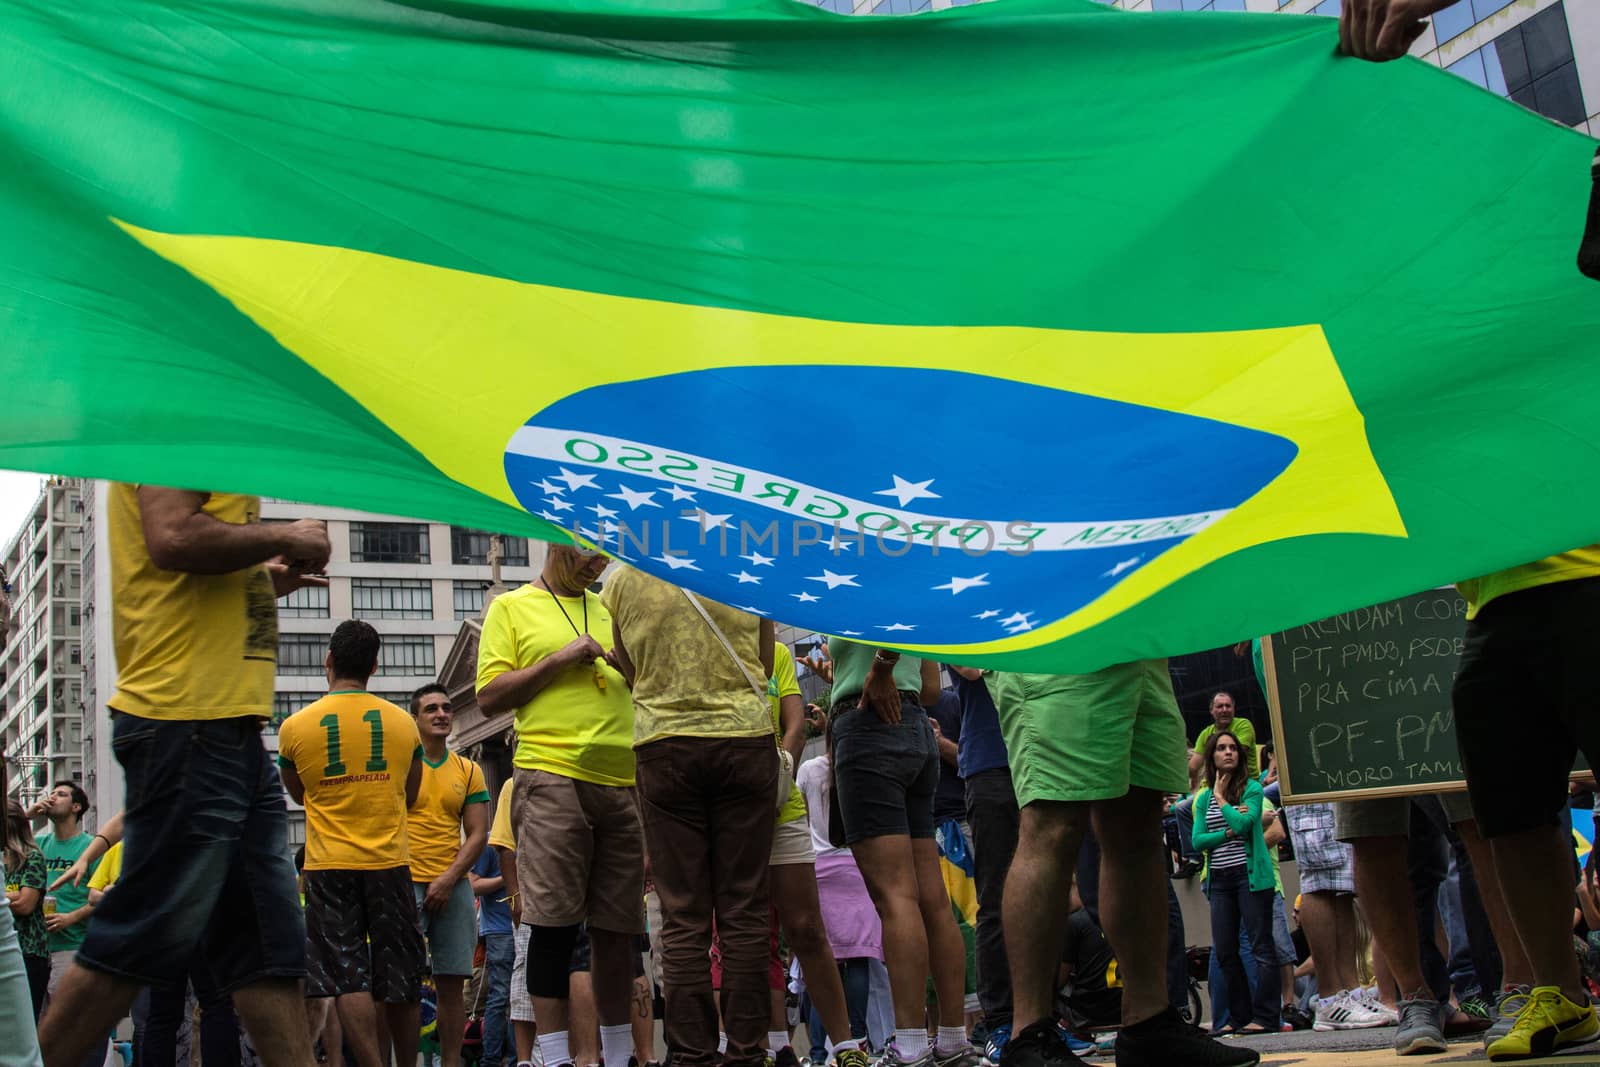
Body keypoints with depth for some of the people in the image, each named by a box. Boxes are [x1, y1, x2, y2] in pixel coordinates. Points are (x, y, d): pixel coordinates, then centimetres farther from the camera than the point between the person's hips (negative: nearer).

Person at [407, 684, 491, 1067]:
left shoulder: (469, 771, 11)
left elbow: (477, 834, 7)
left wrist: (449, 879, -6)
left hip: (453, 886, 3)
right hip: (406, 884, -3)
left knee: (452, 982, 4)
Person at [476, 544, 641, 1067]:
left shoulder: (611, 610, 21)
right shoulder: (511, 607, 8)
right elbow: (489, 698, -1)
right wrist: (559, 659, -9)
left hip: (622, 783, 4)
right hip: (552, 777, -4)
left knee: (617, 928, 7)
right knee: (555, 924, -7)